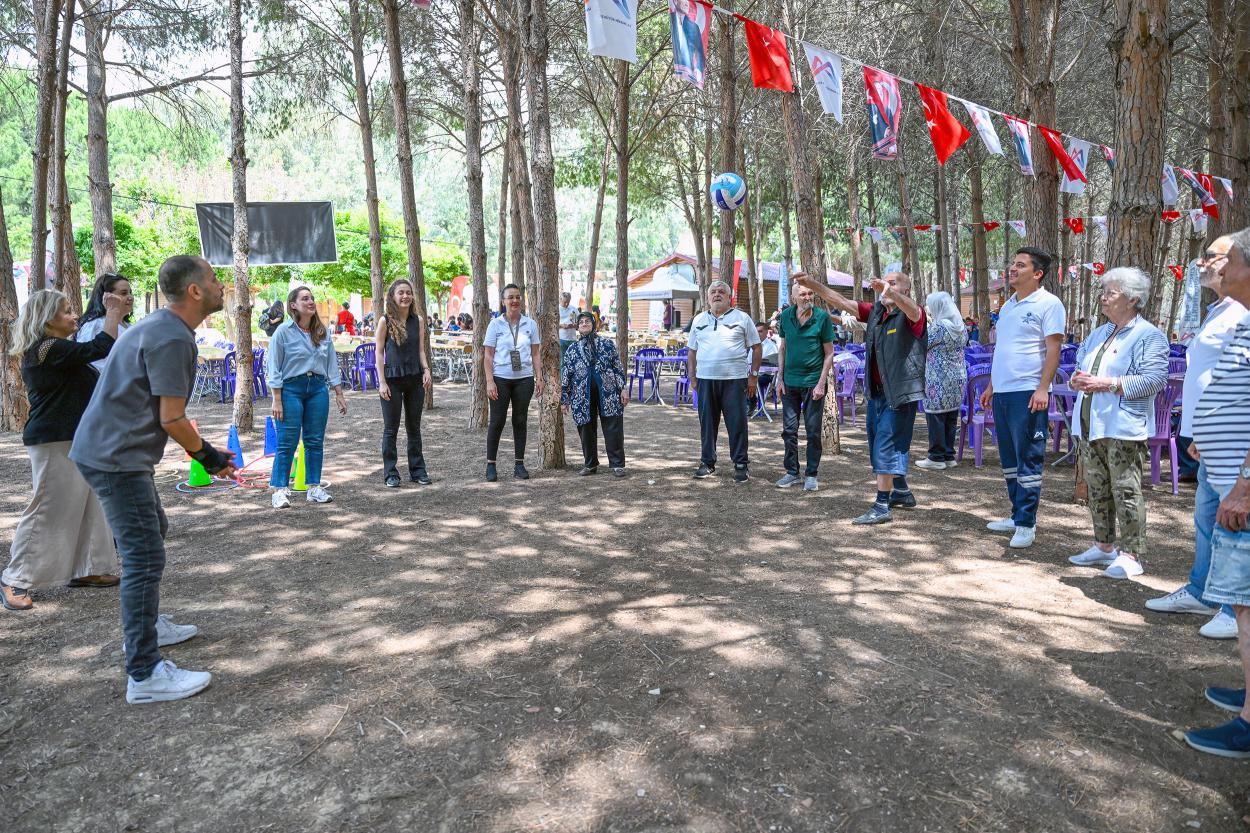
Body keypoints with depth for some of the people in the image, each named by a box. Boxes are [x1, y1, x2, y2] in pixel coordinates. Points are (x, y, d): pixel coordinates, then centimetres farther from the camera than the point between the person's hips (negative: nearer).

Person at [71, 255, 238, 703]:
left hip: (111, 451, 11)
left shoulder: (157, 326, 13)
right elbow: (172, 420, -20)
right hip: (117, 459, -11)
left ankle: (145, 626, 40)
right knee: (145, 559, -10)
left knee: (152, 532, 25)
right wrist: (207, 455, -4)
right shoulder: (173, 339, -20)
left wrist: (203, 449, 16)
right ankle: (144, 674, -6)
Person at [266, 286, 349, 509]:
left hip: (318, 388, 4)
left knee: (315, 441, 7)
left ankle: (314, 488, 15)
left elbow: (332, 365, 13)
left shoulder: (322, 332, 8)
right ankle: (280, 490, 4)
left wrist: (339, 394, 9)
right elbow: (273, 368, -6)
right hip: (291, 388, -4)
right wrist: (277, 401, -10)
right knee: (287, 442, -4)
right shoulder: (284, 331, -6)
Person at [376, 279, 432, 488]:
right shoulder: (386, 321, -5)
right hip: (393, 378, -3)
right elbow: (378, 352, -5)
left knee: (414, 427, 11)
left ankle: (417, 470, 19)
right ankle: (390, 473, 12)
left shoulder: (417, 320, 5)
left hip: (415, 379, 3)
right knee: (391, 428, 4)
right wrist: (382, 382, -11)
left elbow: (421, 350, 8)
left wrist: (426, 371, -8)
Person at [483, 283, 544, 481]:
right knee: (497, 421, 0)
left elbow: (535, 354, 9)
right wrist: (489, 381, -9)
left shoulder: (530, 324, 6)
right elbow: (488, 356, 0)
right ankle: (491, 465, 8)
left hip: (524, 378, 2)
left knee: (520, 421, 7)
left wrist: (539, 378, 1)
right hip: (501, 378, -2)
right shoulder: (495, 324, 1)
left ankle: (519, 465, 14)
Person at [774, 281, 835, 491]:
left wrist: (821, 383, -11)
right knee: (789, 430, 8)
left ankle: (812, 474, 15)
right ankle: (792, 472, 20)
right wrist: (780, 378, 4)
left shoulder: (823, 317, -8)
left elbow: (829, 353, -5)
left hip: (813, 381, -3)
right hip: (790, 381, 3)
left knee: (813, 431, 3)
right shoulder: (786, 316, 1)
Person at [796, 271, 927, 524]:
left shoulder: (913, 315, -9)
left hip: (900, 393, -8)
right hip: (876, 391, 8)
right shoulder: (875, 312, 10)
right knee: (890, 445, 18)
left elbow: (911, 309, -33)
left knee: (885, 446, -10)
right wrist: (813, 284, -1)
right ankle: (902, 493, 35)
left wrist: (888, 290, -51)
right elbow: (841, 301, 8)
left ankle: (882, 506, -5)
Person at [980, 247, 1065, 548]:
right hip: (1002, 392, 8)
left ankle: (1026, 523, 1)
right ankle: (1017, 515, 22)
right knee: (1009, 458, 13)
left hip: (1027, 393, -8)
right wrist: (991, 386, 20)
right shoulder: (1008, 306, 18)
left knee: (1028, 459, -4)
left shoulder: (1049, 304, -5)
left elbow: (1053, 349, -12)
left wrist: (1043, 389, -20)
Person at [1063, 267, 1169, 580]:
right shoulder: (1098, 334, 19)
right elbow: (1079, 368, 22)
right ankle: (1104, 546, 23)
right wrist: (1076, 380, -2)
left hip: (1123, 426, -8)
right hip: (1090, 425, 8)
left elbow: (1155, 378, -15)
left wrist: (1109, 384, -20)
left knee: (1126, 490, -7)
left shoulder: (1149, 336, -5)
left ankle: (1131, 555, -1)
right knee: (1097, 489, 13)